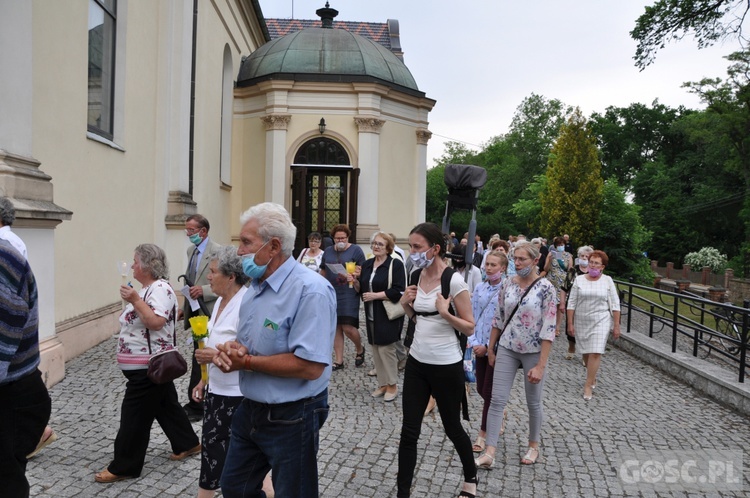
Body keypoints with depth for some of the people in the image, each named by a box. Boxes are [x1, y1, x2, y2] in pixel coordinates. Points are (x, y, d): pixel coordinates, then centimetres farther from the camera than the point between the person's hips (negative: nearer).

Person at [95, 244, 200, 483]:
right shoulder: (147, 288, 13)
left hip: (149, 367, -10)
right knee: (165, 405, 19)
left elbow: (156, 322, -30)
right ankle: (187, 443, 31)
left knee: (135, 415, -2)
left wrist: (135, 300, -29)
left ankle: (124, 466, 9)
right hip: (148, 365, 11)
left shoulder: (160, 288, -19)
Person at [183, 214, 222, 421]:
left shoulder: (217, 251, -14)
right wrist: (185, 307, 17)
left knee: (200, 359, -7)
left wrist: (204, 291, -25)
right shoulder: (191, 250, 12)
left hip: (206, 314, -8)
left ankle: (197, 404, 2)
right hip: (194, 312, 8)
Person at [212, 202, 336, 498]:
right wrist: (230, 350, -10)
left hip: (292, 419, -8)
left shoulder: (311, 290, -24)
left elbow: (310, 367, -30)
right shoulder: (256, 287, 6)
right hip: (250, 410, 9)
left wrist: (247, 362, -22)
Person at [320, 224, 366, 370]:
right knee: (335, 328, 6)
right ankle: (339, 360, 14)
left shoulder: (356, 250, -1)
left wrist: (354, 276, -21)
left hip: (349, 293, -4)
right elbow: (323, 273, 19)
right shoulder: (327, 252, 12)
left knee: (348, 327, -10)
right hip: (331, 294, 5)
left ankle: (360, 349, 19)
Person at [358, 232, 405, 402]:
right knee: (376, 350, 10)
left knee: (386, 349, -3)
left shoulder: (395, 264, -9)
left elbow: (398, 292, -17)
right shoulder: (367, 264, 11)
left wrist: (375, 295, -18)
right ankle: (383, 384, 22)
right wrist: (355, 281, -5)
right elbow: (362, 289, 16)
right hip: (372, 315, 7)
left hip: (388, 315, -6)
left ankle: (393, 385, 12)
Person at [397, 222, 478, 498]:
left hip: (446, 365, -5)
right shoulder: (417, 276, 3)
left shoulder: (454, 281, -16)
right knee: (409, 431, 5)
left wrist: (445, 313, -29)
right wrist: (405, 304, -3)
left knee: (452, 428, 14)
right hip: (416, 362, 5)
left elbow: (469, 328, -12)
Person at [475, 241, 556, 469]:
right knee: (497, 400, -2)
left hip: (533, 352, -3)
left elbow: (549, 329, -15)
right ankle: (489, 453, 1)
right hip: (507, 349, 4)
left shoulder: (545, 288, -13)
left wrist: (541, 365, -18)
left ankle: (534, 446, 34)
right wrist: (491, 349, 11)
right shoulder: (508, 284, 1)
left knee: (533, 403, 13)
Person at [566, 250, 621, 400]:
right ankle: (592, 378, 31)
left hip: (600, 321, -2)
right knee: (586, 352, 10)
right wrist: (570, 323, -2)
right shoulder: (579, 279, 1)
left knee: (595, 352, -8)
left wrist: (616, 325, -3)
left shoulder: (607, 280, -1)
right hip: (581, 321, 2)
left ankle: (588, 385, -4)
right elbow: (572, 303, 2)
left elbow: (615, 305, 0)